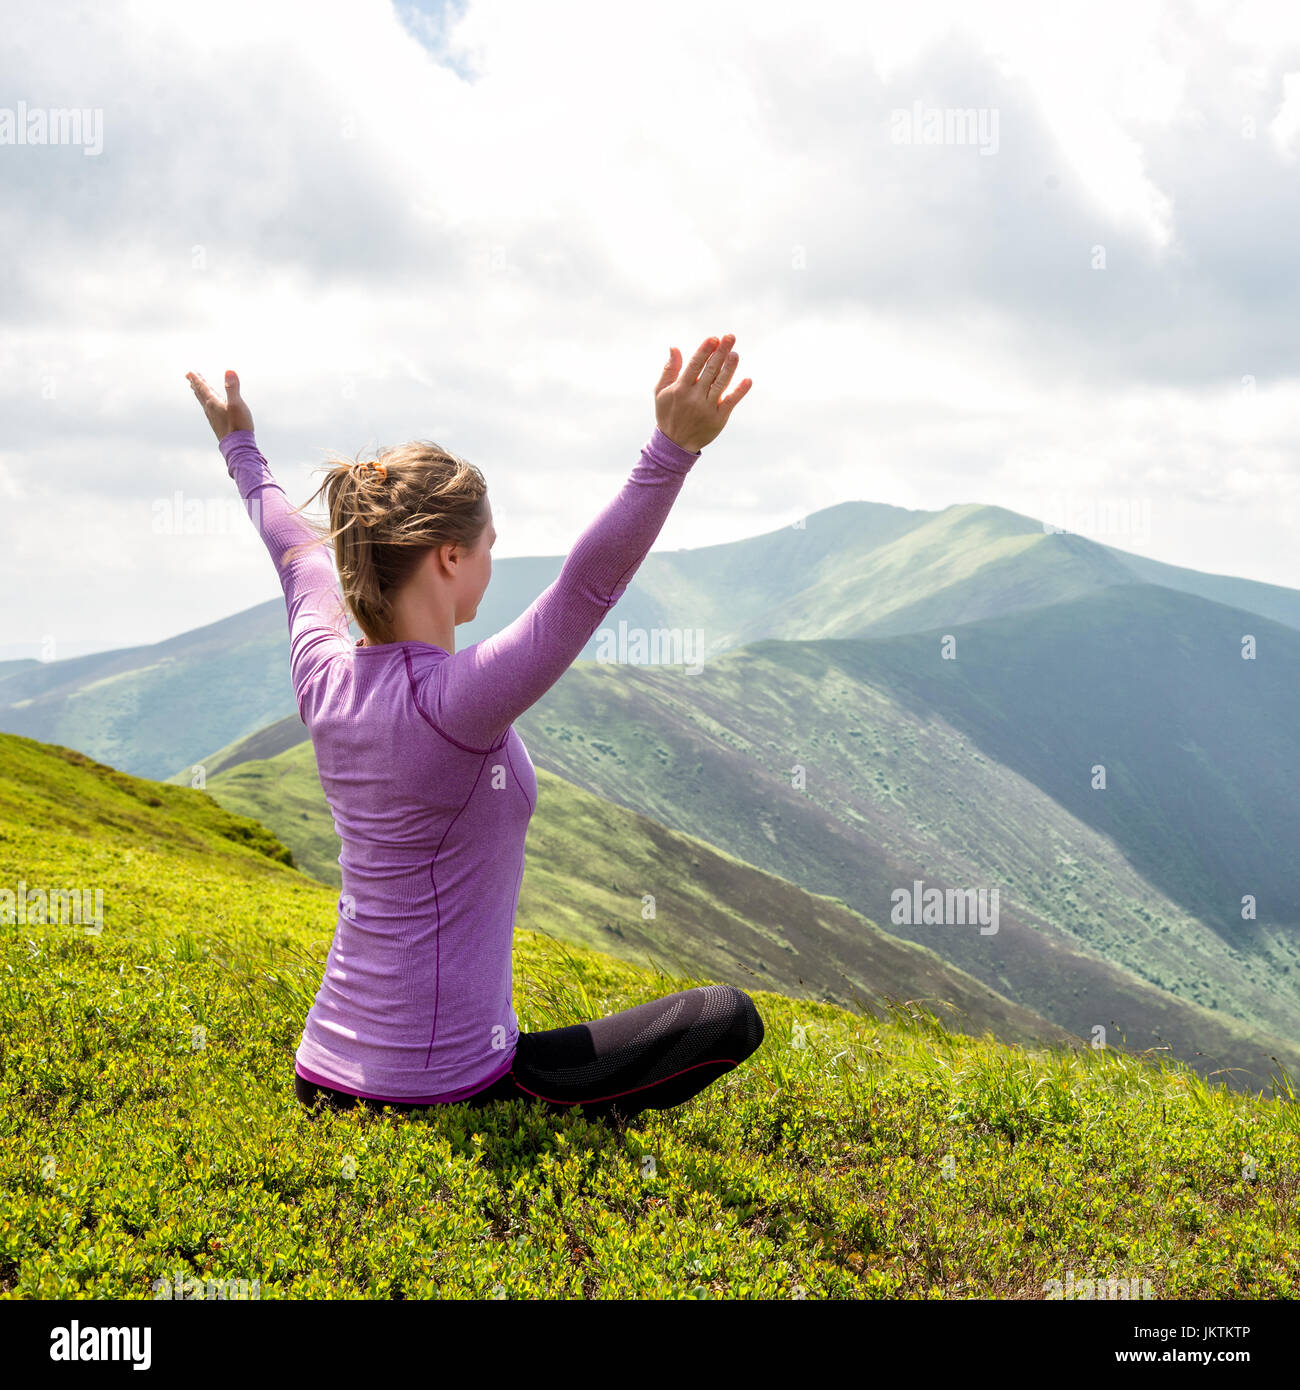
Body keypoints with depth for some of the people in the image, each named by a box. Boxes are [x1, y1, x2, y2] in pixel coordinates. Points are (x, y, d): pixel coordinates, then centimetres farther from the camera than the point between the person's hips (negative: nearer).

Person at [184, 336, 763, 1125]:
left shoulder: (323, 679, -2)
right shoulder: (454, 701, -23)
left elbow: (300, 558, 17)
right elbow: (590, 584, -33)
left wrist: (244, 454, 34)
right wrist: (673, 451, -41)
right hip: (438, 1088, -8)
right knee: (729, 1017, -3)